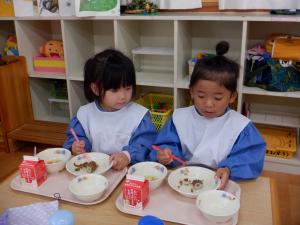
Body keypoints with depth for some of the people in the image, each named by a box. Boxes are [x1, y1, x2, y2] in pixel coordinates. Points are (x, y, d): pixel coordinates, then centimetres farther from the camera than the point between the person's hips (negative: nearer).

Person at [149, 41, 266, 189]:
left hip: (220, 186, -1)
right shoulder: (180, 118, 3)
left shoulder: (241, 126, -2)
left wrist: (228, 170, -23)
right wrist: (165, 155, -17)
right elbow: (168, 145, 5)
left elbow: (248, 158, -6)